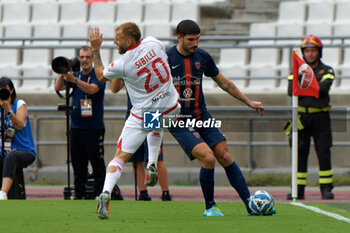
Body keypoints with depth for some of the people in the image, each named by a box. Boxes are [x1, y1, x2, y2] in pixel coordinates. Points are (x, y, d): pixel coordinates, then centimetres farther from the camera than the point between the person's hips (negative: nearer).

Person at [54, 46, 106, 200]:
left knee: (97, 163, -6)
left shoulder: (98, 76, -4)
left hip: (94, 128, -6)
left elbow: (91, 89, -23)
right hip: (76, 127, 6)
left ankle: (99, 194, -4)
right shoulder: (76, 75, 14)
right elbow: (58, 87, 8)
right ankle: (79, 194, 13)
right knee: (78, 163, 8)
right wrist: (63, 72, -6)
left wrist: (74, 80, -36)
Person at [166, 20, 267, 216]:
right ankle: (210, 207, -2)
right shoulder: (167, 59, -11)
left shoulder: (203, 57, 3)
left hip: (202, 117, 5)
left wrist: (248, 102, 19)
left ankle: (251, 205, -2)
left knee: (225, 156, -4)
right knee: (208, 157, -20)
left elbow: (223, 82, 16)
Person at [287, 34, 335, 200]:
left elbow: (323, 87, -15)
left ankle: (326, 189, 1)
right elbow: (291, 90, -5)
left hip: (321, 116, -2)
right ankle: (298, 189, 3)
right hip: (302, 116, 2)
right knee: (300, 154, -1)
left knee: (324, 154, -4)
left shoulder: (327, 71, 5)